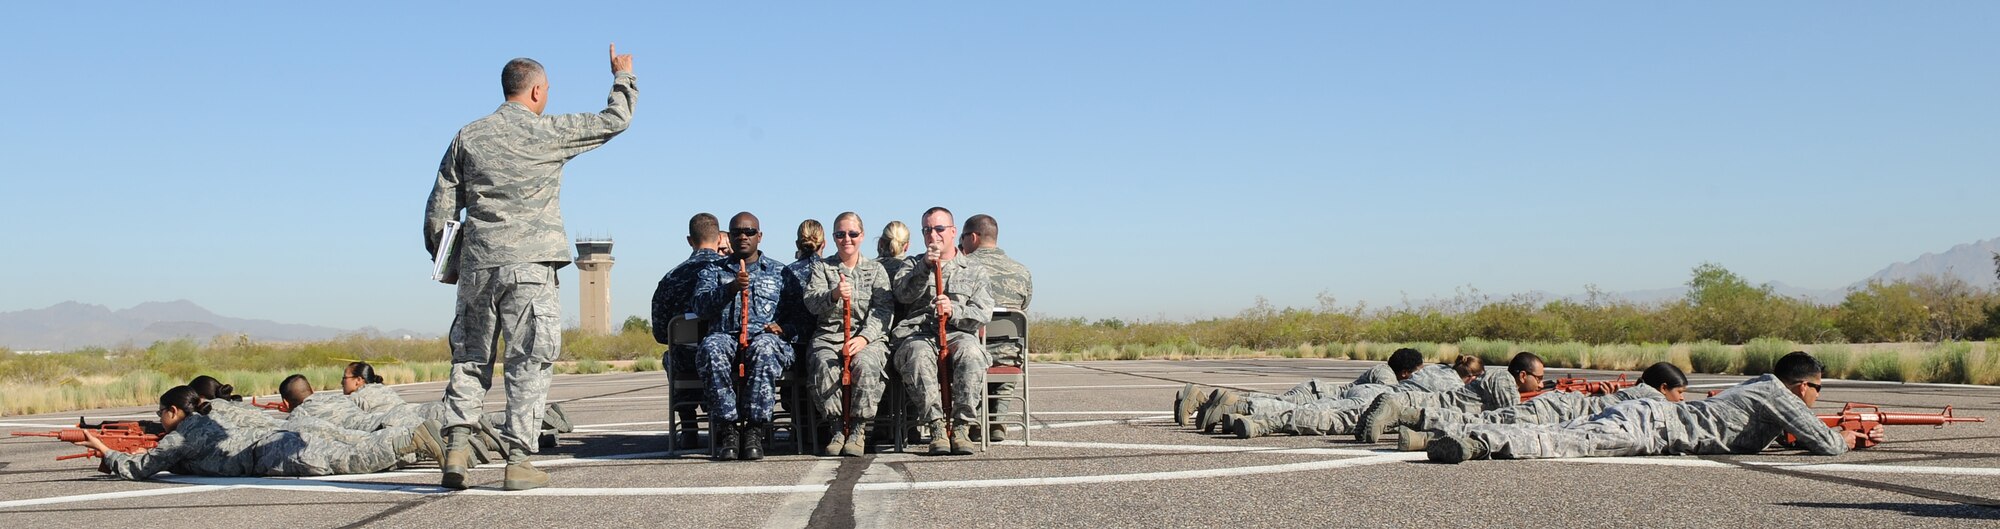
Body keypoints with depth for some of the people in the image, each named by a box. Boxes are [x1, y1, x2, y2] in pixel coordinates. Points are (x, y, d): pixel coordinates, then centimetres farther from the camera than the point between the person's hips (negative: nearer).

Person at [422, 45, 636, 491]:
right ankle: (519, 460, 0)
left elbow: (440, 208, 9)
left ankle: (457, 445, 3)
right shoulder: (548, 132, -2)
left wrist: (444, 260, 20)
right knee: (528, 362, 1)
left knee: (469, 358, 13)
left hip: (477, 265, 4)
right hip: (528, 265, -4)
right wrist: (623, 77, 24)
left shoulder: (468, 137, 9)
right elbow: (615, 121, 8)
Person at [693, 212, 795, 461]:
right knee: (712, 347, -37)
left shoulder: (779, 272, 23)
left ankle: (755, 431, -38)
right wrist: (730, 288, -12)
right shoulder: (713, 272, 23)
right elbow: (701, 304, 4)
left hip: (764, 336, -1)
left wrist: (781, 326, -7)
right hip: (726, 336, 1)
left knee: (764, 348, -39)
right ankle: (726, 428, -34)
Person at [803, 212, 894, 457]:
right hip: (829, 335, 1)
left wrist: (863, 338, -15)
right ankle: (836, 428, -22)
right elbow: (811, 301, -2)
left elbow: (884, 309, 3)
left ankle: (858, 430, -24)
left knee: (864, 364, -34)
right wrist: (834, 295, -26)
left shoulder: (876, 269, 15)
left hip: (869, 337, 0)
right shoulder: (822, 267, 15)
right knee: (825, 365, -33)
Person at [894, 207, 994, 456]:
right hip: (918, 334, 0)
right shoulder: (913, 266, 27)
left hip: (958, 334, 0)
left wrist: (954, 311, -11)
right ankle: (936, 426, -36)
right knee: (919, 354, -38)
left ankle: (960, 426, -34)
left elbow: (983, 314, 8)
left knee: (971, 352, -37)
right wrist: (925, 266, -8)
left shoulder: (974, 271, 23)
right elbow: (903, 295, 5)